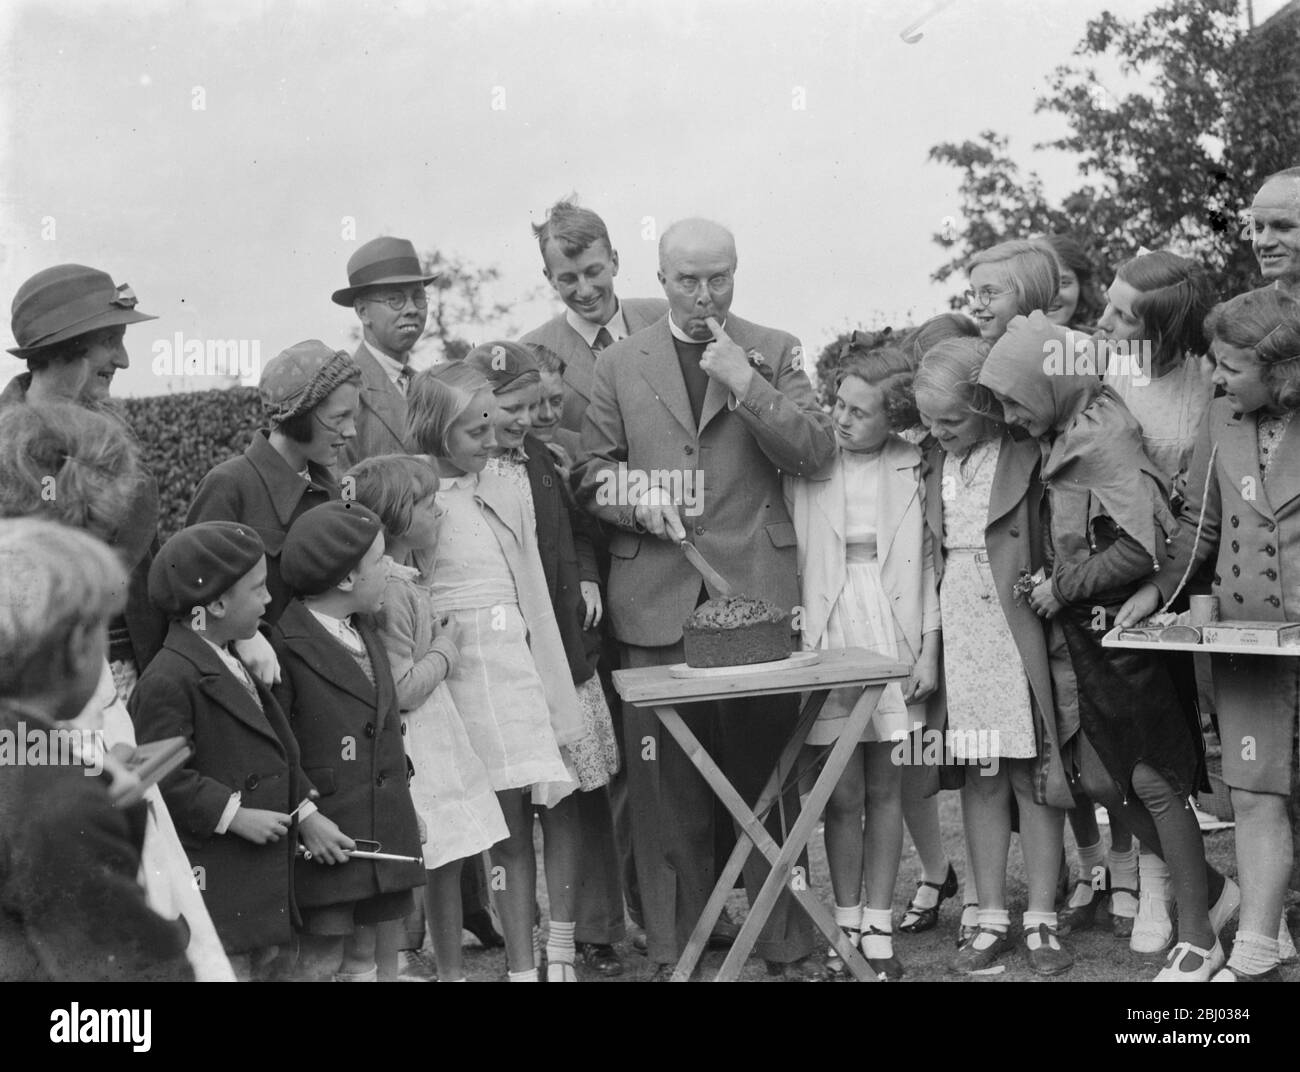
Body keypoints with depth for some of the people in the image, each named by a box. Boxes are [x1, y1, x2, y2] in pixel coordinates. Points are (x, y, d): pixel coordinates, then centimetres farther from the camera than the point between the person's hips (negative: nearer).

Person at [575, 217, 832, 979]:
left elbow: (816, 452, -2)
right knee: (666, 780, 2)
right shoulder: (621, 364, 10)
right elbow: (592, 469, 11)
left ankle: (787, 942, 16)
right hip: (658, 599, 1)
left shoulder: (775, 352, 8)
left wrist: (745, 383, -13)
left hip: (758, 591, 0)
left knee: (768, 768, 4)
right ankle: (673, 949, 13)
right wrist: (638, 502, -9)